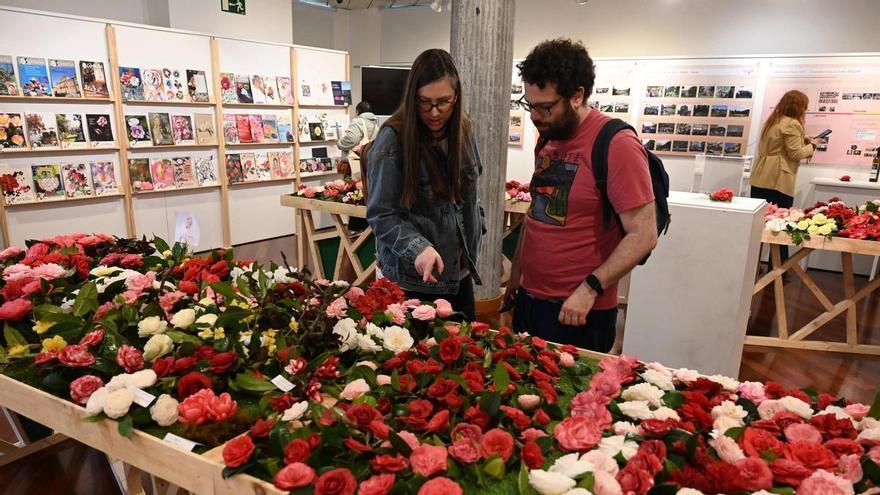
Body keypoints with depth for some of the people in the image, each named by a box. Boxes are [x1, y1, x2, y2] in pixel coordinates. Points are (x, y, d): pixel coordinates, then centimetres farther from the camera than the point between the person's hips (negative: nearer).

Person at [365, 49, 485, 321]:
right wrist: (418, 247, -29)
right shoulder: (393, 139, -15)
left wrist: (474, 230, 13)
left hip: (461, 272, 6)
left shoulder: (463, 130, 2)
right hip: (413, 278, -5)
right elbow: (381, 215, -16)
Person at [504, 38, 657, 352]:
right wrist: (516, 274, 15)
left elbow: (643, 236, -18)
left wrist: (590, 289, -22)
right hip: (529, 299, 8)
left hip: (578, 311, -7)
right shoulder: (546, 138, 8)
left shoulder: (617, 145, -17)